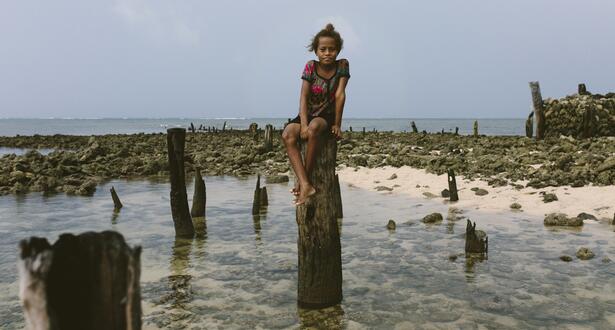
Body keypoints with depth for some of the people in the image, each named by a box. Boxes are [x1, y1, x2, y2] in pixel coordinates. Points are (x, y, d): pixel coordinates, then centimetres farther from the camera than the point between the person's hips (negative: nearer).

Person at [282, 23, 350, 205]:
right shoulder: (310, 67, -5)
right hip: (308, 113, 2)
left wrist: (337, 124, -13)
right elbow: (304, 96, -12)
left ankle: (303, 178, -25)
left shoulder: (342, 65, -6)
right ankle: (305, 185, -37)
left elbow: (340, 95, -10)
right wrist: (303, 123, -23)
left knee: (314, 128, -38)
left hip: (327, 115, -2)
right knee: (288, 135, -29)